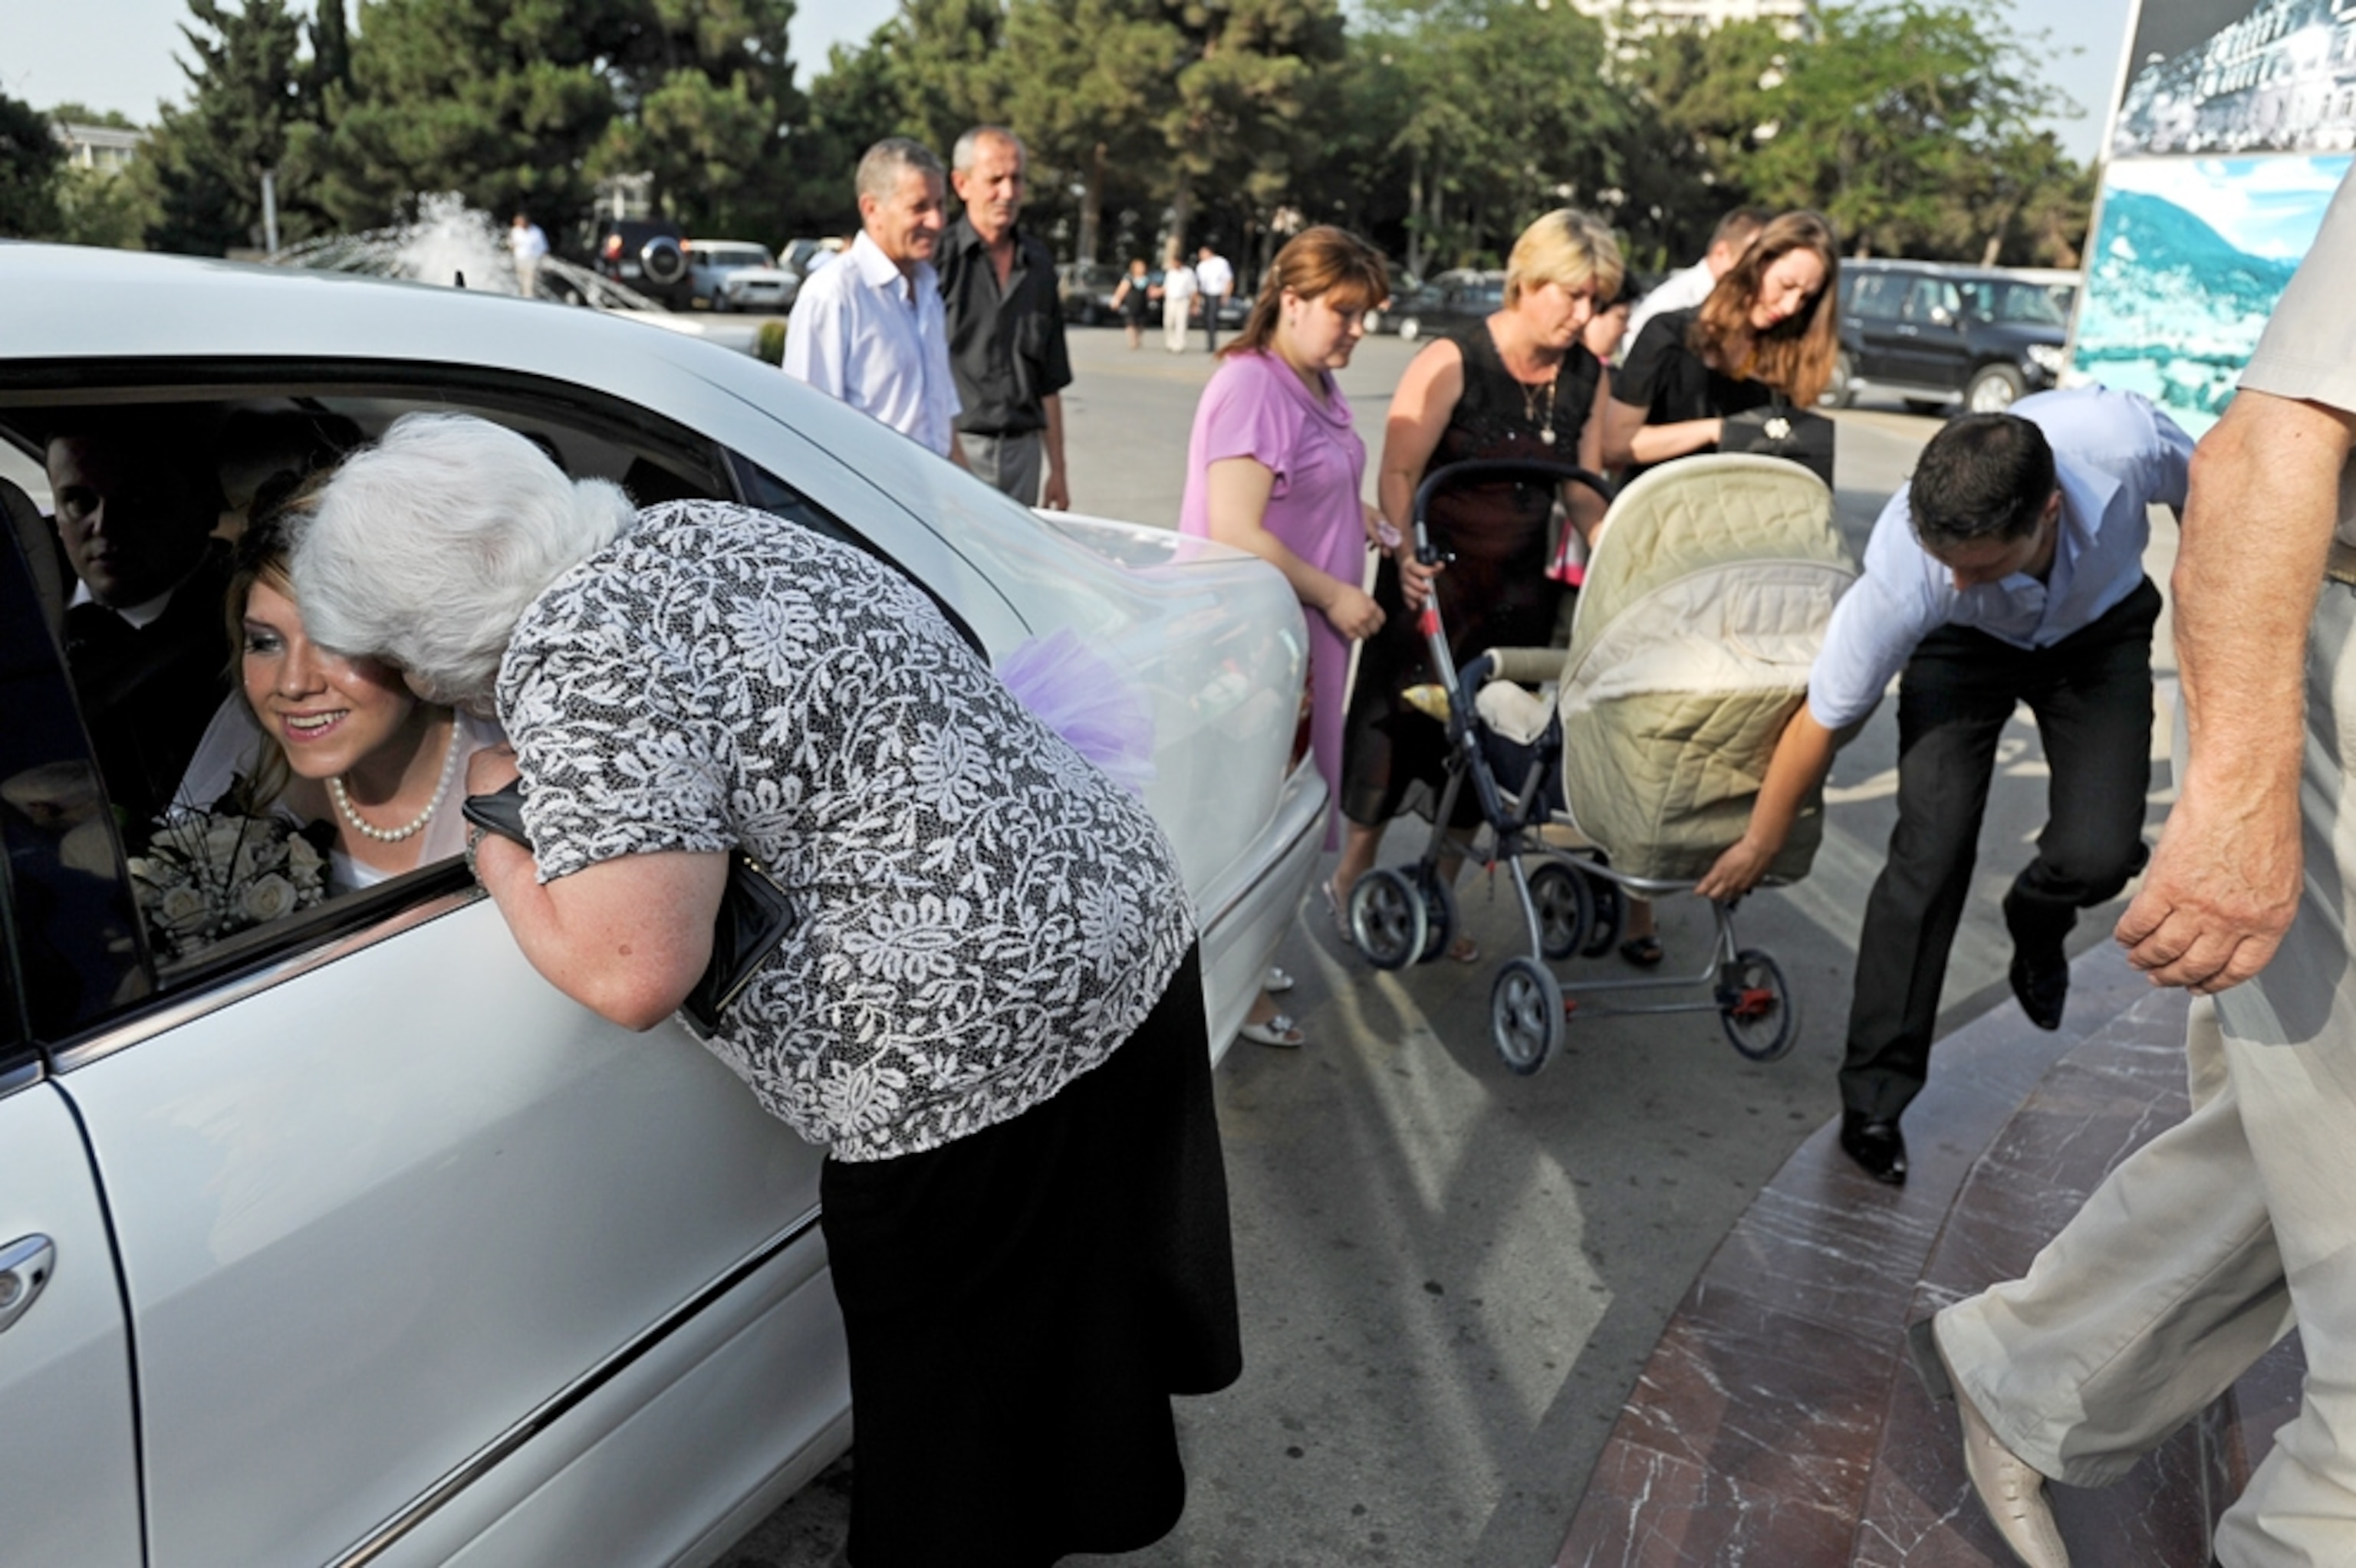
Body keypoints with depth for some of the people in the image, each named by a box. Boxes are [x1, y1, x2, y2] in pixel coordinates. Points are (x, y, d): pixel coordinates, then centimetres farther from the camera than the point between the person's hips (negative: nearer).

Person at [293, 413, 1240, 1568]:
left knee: (958, 1431, 15)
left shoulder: (574, 665, -19)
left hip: (983, 1037, -10)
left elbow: (632, 975, -25)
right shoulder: (688, 527, 8)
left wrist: (496, 842, -6)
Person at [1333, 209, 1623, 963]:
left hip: (1522, 585, 5)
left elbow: (1582, 486, 10)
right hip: (1433, 577, -5)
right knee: (1401, 722, 4)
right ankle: (1353, 878, 25)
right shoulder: (1452, 362, -12)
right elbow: (1399, 472, -17)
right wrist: (1406, 555, -31)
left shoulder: (1588, 377, 4)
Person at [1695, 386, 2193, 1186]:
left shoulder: (2122, 438, -38)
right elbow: (1822, 717, -24)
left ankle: (2035, 923, 23)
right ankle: (1874, 1097, 0)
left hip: (2102, 628, 2)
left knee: (2099, 854, -17)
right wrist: (1759, 842, -12)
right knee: (1928, 856, -16)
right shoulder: (1903, 576, -38)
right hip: (1965, 645, -1)